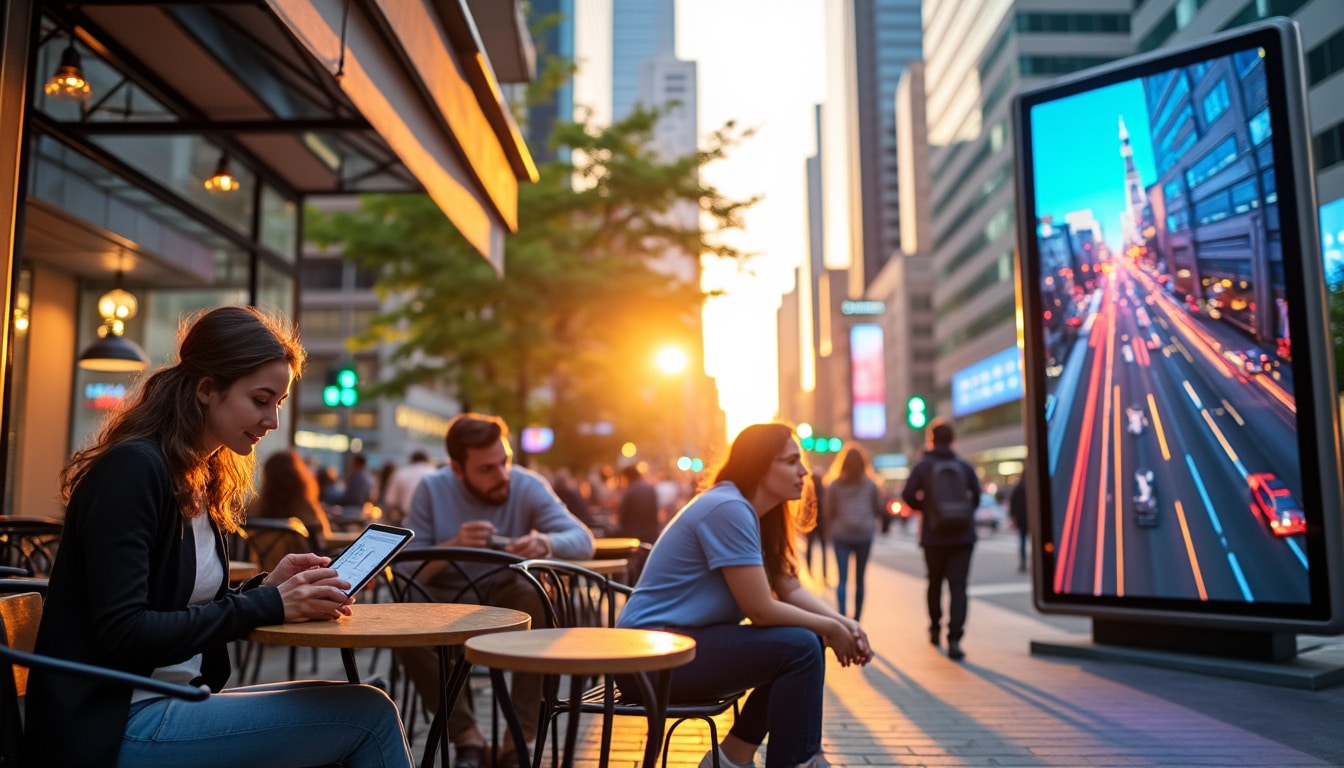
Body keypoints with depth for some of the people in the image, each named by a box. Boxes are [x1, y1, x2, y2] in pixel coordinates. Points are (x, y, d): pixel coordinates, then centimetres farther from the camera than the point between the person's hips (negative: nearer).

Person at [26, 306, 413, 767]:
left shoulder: (202, 481, 12)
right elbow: (121, 635, -21)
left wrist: (267, 587, -3)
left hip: (169, 704, 8)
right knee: (370, 714, -16)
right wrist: (266, 604, -20)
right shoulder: (133, 469, -15)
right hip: (113, 728, -8)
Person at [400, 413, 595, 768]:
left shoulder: (528, 486, -9)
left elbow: (583, 540, -17)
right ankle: (467, 737, -16)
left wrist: (544, 543, -39)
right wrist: (453, 547, -32)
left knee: (540, 600, -33)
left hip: (510, 602, 0)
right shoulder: (431, 489, -8)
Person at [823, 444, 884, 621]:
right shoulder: (870, 484, -1)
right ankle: (856, 619, 16)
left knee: (842, 578, -1)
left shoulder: (834, 484, -2)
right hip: (864, 535, 1)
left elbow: (829, 512, 4)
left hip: (841, 535, -1)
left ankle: (841, 616, -19)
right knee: (860, 579, 12)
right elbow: (879, 510, 7)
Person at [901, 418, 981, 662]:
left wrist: (924, 508, 8)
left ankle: (935, 629, 31)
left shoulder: (922, 466, -3)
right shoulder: (965, 467, 2)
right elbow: (976, 495, -2)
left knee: (934, 582, 19)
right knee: (958, 586, -3)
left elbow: (908, 495, -12)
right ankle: (954, 639, -15)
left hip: (933, 535, 0)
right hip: (962, 535, 0)